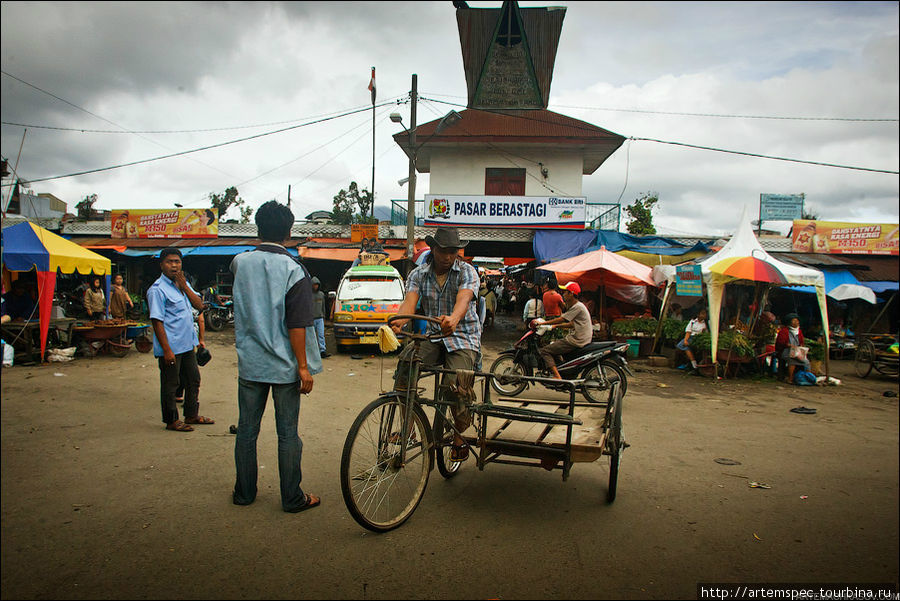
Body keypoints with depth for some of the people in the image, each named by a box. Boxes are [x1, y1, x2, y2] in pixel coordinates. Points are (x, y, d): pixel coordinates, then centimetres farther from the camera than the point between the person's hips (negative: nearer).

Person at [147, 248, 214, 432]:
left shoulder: (183, 283, 11)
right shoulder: (157, 289, -13)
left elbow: (199, 305, 3)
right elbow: (157, 321, -17)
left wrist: (184, 286, -9)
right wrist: (167, 350, -21)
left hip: (187, 344, 8)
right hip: (170, 347, -8)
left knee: (193, 380, 17)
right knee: (170, 385, 4)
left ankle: (192, 415, 31)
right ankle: (171, 421, 17)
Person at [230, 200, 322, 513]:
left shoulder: (240, 263, 0)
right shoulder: (294, 271, -13)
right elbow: (297, 325, -16)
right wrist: (304, 367, -11)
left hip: (250, 364, 4)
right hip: (284, 366, -4)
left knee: (247, 429, 14)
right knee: (287, 434, 5)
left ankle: (244, 492, 27)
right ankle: (292, 498, 15)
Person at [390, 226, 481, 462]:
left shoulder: (467, 272, -3)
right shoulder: (418, 274, 5)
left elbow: (463, 299, -24)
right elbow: (410, 301, -13)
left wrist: (453, 319, -47)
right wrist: (399, 320, -37)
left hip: (463, 338, -3)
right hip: (431, 336, 3)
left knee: (453, 386, -25)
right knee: (405, 361, -26)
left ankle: (460, 436, 4)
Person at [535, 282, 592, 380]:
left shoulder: (578, 307, -15)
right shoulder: (577, 306, 17)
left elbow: (561, 319, -17)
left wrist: (542, 323, -11)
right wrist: (556, 325, 20)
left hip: (577, 341, -10)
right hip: (581, 339, 10)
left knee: (545, 351, -12)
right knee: (553, 344, 27)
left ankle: (557, 376, -22)